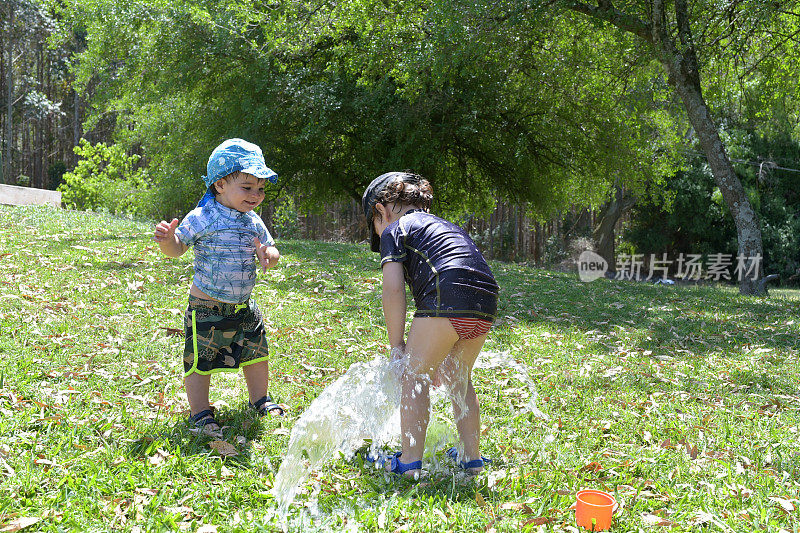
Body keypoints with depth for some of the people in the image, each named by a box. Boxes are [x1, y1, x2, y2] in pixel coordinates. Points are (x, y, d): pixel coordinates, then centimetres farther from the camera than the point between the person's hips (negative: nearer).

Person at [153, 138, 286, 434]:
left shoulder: (253, 222, 3)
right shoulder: (203, 218, -15)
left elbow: (271, 251, 9)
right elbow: (177, 248, -12)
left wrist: (269, 255, -15)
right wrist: (167, 239, -35)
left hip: (243, 307, 6)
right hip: (207, 309, -6)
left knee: (256, 355, 19)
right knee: (200, 362, 0)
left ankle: (260, 400, 40)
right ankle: (201, 414, 17)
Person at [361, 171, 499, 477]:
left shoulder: (394, 230, 13)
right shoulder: (445, 226, 35)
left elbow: (393, 291, -1)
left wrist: (397, 345, 8)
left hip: (447, 297, -7)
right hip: (486, 303, 7)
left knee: (414, 376, 6)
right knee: (457, 378, 22)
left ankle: (410, 461, 4)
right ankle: (471, 457, 28)